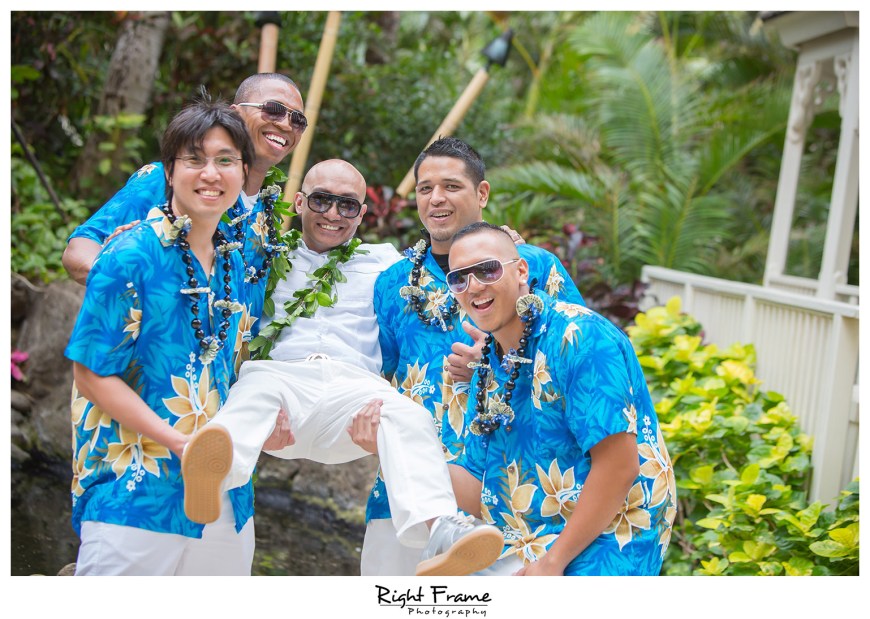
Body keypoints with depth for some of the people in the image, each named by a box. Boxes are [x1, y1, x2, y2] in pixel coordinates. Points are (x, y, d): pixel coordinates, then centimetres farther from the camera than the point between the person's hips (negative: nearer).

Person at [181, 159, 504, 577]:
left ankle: (437, 531, -56)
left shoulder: (384, 261, 30)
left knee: (408, 413, -33)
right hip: (282, 372, 0)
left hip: (353, 382, 1)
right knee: (258, 383, -37)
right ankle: (209, 478, -66)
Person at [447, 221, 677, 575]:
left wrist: (551, 562, -17)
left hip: (595, 550, -7)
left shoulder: (580, 338, -15)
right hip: (516, 554, 7)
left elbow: (619, 466, -21)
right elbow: (483, 495, 8)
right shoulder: (488, 368, 8)